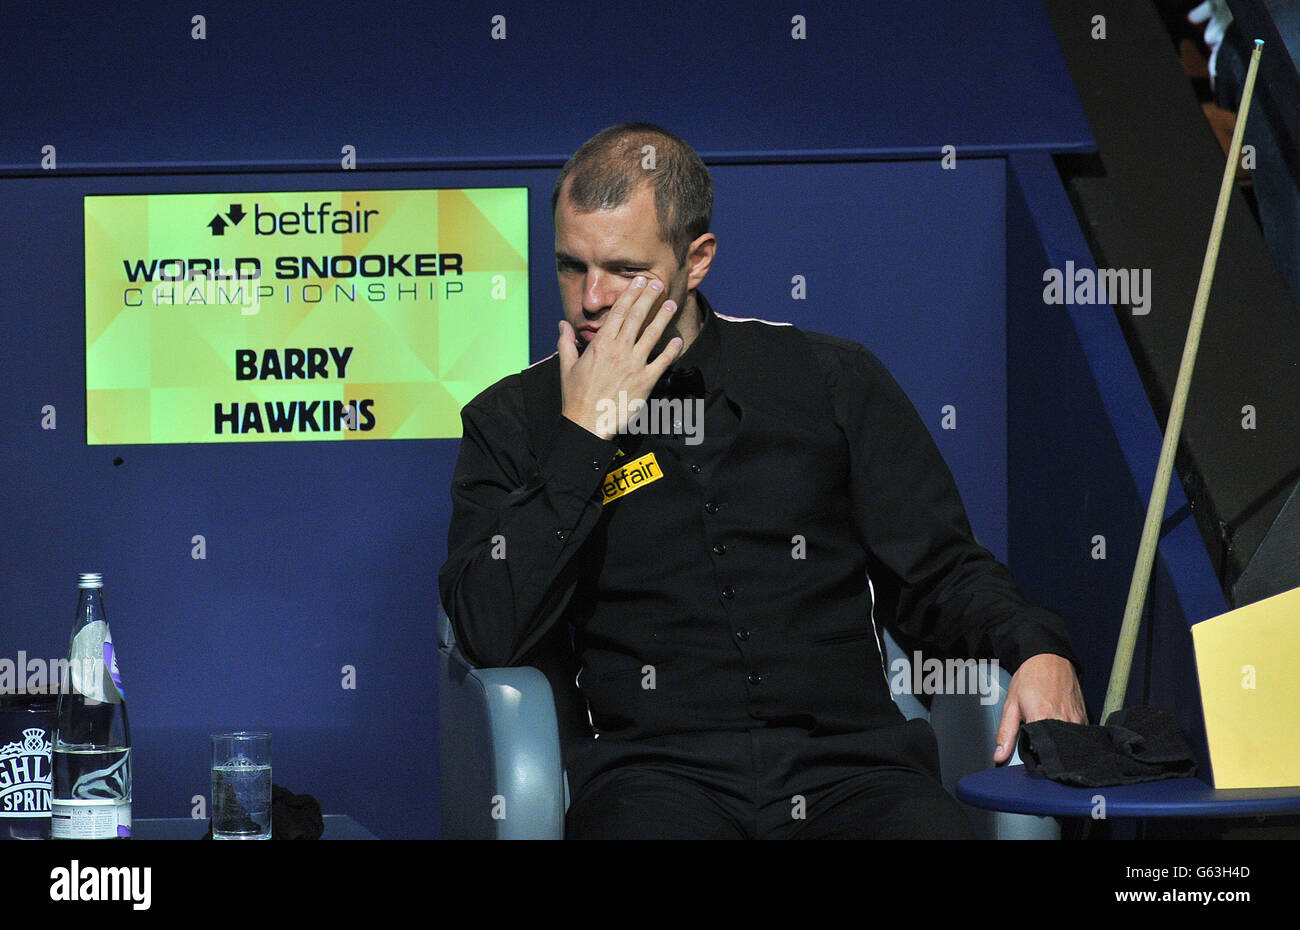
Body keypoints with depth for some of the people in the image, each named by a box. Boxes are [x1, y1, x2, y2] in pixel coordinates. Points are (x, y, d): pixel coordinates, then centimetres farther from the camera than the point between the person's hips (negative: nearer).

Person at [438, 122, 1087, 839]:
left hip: (845, 765, 2)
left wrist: (1036, 647, -4)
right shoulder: (512, 422, 12)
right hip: (653, 772, -1)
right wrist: (583, 436, -3)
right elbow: (490, 636, -2)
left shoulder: (832, 379, 16)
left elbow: (935, 576, 17)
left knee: (930, 826, -32)